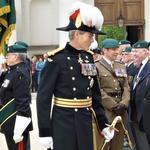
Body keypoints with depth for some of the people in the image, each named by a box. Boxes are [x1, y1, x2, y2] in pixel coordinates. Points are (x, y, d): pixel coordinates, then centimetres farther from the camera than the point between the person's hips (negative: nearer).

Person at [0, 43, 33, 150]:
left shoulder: (20, 74, -20)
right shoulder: (12, 72, 11)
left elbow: (23, 102, -24)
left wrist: (18, 131, -24)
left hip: (17, 123, -10)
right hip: (11, 122, 10)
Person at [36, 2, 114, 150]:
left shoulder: (88, 57, 6)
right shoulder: (56, 59, -12)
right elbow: (43, 97, -12)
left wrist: (103, 124, 11)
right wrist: (44, 132, -14)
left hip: (86, 122, 6)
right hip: (63, 123, -6)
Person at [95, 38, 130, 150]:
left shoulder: (121, 67, 15)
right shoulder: (96, 67, -5)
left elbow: (126, 88, 9)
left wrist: (124, 103, -9)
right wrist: (114, 106, -16)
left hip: (121, 110, 6)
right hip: (104, 109, -6)